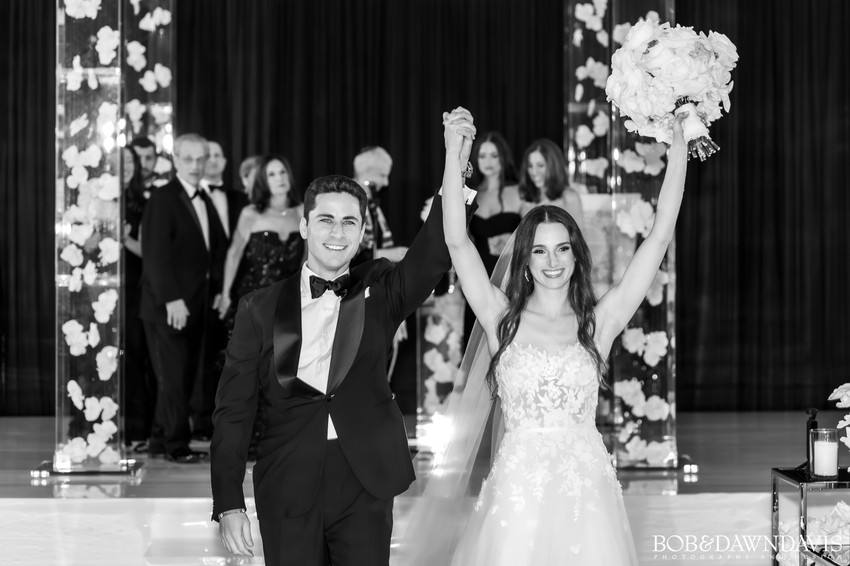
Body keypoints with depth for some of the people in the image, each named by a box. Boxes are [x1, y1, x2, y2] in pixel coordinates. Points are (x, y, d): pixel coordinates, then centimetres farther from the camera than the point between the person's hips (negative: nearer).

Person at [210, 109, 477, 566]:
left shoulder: (380, 292, 5)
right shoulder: (260, 308, 3)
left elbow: (435, 253, -14)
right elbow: (233, 411, 2)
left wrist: (455, 167, -28)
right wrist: (228, 505, -5)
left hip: (365, 483, 0)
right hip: (289, 489, 0)